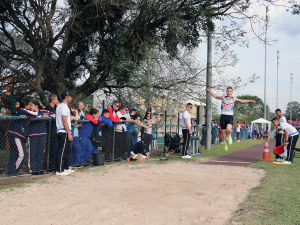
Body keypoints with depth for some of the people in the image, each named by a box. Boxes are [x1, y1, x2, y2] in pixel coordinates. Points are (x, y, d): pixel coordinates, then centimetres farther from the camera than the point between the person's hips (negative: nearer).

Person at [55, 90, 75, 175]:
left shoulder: (59, 106, 18)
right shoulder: (64, 107, -14)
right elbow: (64, 121, -19)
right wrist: (69, 134, -19)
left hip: (61, 131, 11)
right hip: (64, 132, -11)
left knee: (67, 151, 16)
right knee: (62, 151, -7)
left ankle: (66, 168, 24)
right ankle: (59, 170, -3)